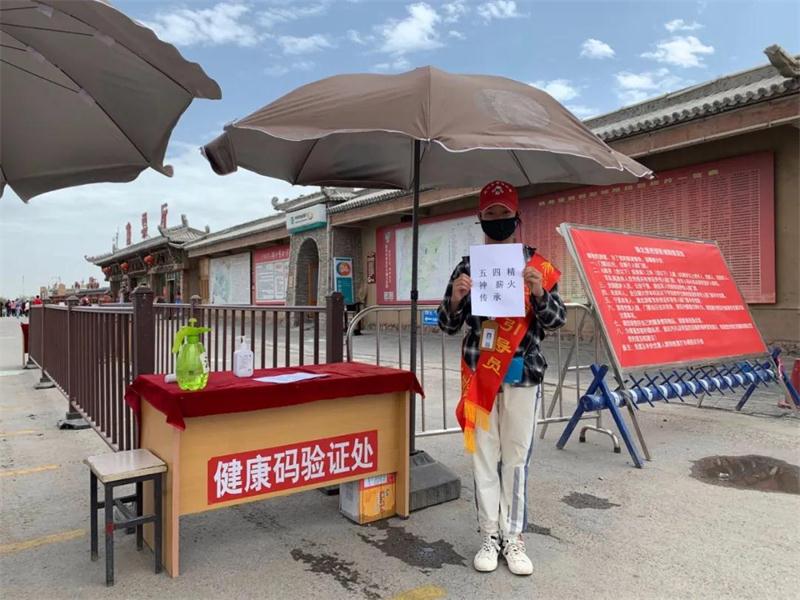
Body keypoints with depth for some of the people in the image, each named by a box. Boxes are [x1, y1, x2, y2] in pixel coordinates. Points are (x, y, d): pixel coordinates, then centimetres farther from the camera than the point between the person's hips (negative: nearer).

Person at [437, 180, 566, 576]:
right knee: (484, 456, 7)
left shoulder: (535, 265, 3)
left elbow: (557, 320, 0)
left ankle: (514, 539, 19)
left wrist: (539, 292, -20)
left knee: (517, 458, 6)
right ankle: (489, 537, 20)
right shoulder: (468, 266, 4)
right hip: (479, 374, 1)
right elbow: (448, 326, 4)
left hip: (523, 374, 0)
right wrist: (455, 297, -17)